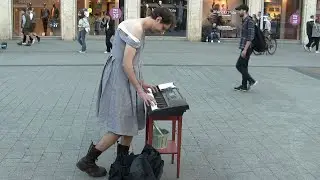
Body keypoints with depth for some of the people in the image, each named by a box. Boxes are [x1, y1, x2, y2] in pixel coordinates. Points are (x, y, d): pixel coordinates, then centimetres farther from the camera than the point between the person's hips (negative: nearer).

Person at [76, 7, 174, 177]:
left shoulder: (138, 27, 12)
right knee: (119, 128, -4)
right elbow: (126, 64, -23)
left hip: (127, 78, 10)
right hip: (120, 80, -10)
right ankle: (87, 162, 11)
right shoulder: (136, 29, -20)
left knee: (131, 123, 15)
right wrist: (140, 91, -18)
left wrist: (141, 83, 20)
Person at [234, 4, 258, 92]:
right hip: (244, 48, 10)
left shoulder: (249, 21, -16)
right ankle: (244, 86, 15)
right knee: (243, 66, 11)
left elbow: (250, 37, -22)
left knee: (239, 66, -6)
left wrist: (245, 49, -24)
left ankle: (251, 81, 0)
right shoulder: (245, 21, 14)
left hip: (247, 48, -10)